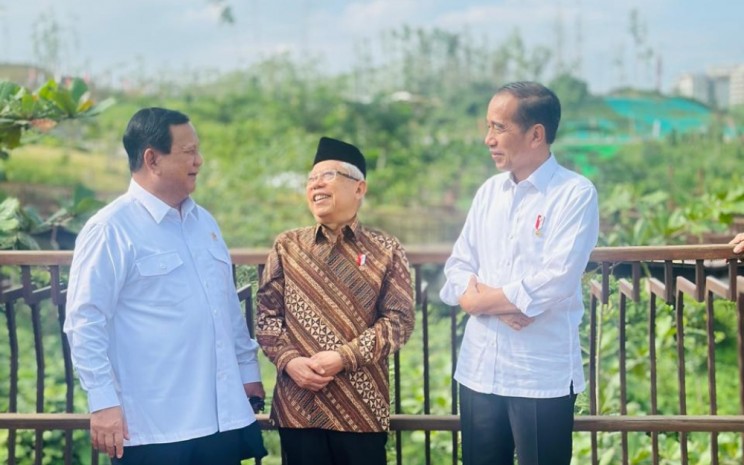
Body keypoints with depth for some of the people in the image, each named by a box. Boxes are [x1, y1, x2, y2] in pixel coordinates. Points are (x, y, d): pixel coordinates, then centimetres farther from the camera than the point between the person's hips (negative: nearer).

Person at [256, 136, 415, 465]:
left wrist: (344, 357, -14)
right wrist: (289, 360, -10)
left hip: (361, 407, -1)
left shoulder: (386, 250, 3)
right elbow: (266, 314, 7)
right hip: (298, 405, 2)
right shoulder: (287, 246, 9)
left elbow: (399, 319, -4)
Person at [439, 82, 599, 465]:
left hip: (543, 374, -5)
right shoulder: (488, 191, 10)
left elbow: (553, 284, -18)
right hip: (479, 368, 5)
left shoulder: (575, 194, -8)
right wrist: (501, 302, -12)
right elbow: (457, 269, 8)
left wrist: (478, 299, -6)